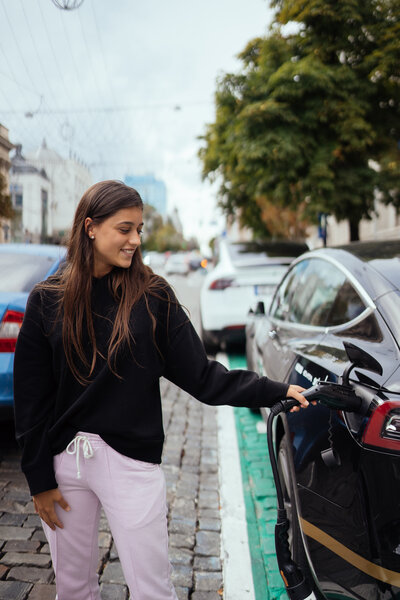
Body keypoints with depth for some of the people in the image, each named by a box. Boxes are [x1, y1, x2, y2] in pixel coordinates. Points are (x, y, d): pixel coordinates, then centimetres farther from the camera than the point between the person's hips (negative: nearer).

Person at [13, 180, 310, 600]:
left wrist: (276, 391, -17)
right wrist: (39, 478, 0)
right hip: (63, 459, 2)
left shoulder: (152, 295, -3)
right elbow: (30, 397, 1)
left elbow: (200, 376, -6)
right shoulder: (48, 300, -1)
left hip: (132, 461, -1)